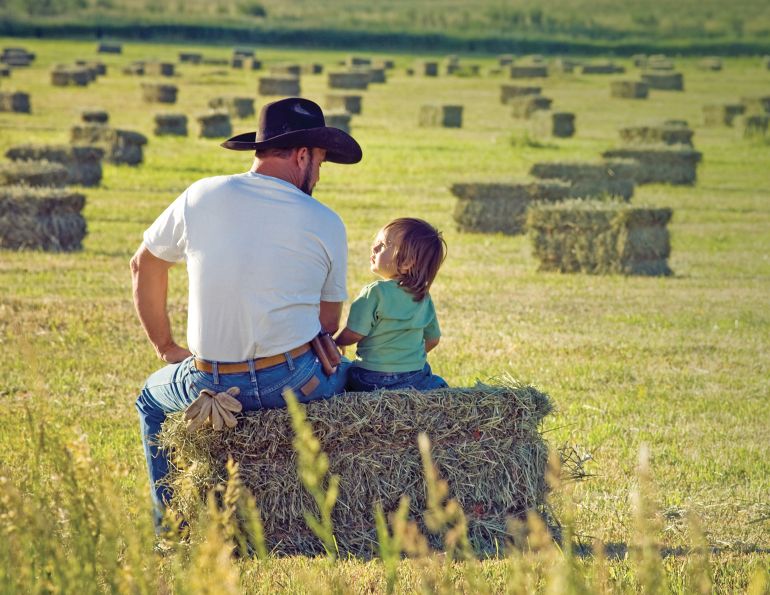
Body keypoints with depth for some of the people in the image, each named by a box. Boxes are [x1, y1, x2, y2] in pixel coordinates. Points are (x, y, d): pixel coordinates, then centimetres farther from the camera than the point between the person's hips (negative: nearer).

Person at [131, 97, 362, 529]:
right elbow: (329, 325, 4)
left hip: (212, 387, 0)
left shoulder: (202, 197, -1)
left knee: (154, 398, 34)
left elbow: (144, 267, 11)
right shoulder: (327, 224, -2)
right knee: (354, 376, 34)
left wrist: (166, 346, 22)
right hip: (297, 385, 0)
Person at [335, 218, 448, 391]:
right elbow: (432, 339, 14)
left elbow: (353, 334, -12)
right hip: (415, 379, 5)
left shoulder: (375, 292, -14)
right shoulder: (424, 297, 5)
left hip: (372, 380, -5)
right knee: (438, 383, 28)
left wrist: (334, 341, 9)